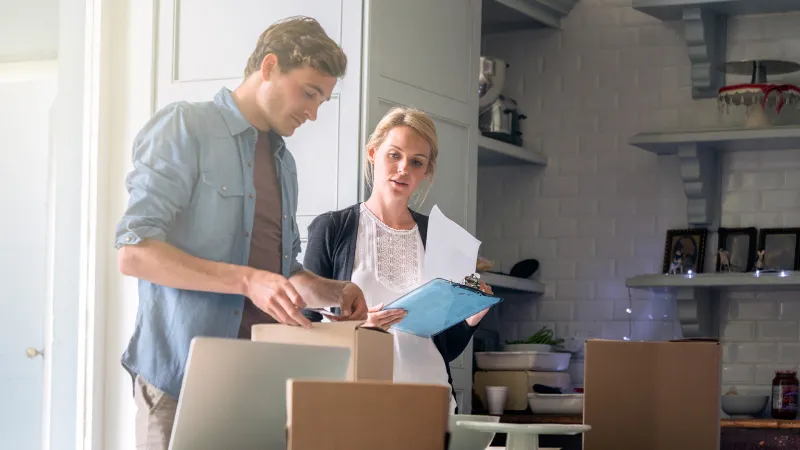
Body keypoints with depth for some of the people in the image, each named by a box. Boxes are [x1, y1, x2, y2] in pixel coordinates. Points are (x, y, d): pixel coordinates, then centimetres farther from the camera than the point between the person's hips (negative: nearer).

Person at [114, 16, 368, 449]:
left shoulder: (284, 162, 19)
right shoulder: (185, 126, -4)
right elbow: (134, 253, -14)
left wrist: (335, 292, 4)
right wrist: (247, 280, -23)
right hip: (182, 378, -7)